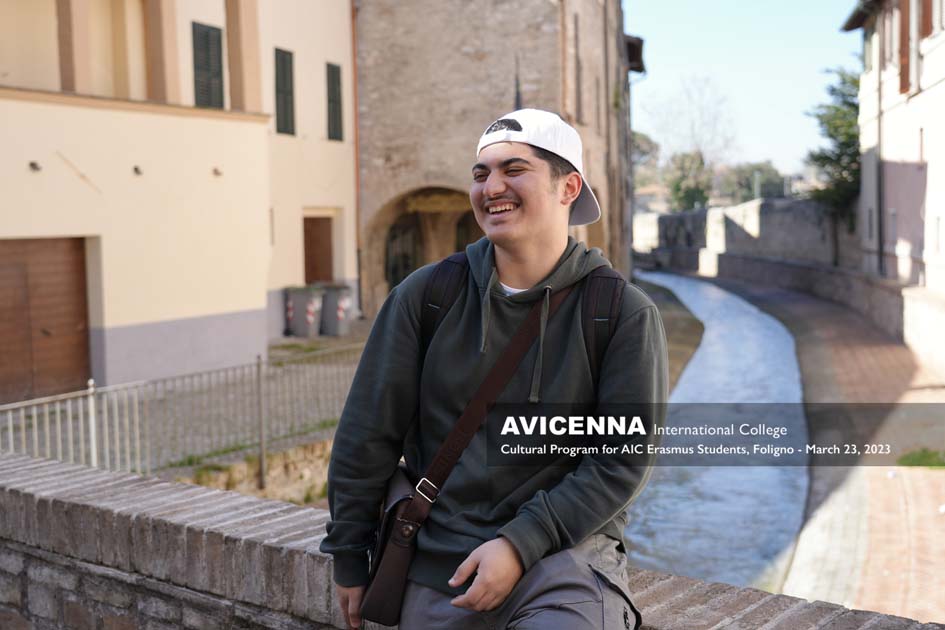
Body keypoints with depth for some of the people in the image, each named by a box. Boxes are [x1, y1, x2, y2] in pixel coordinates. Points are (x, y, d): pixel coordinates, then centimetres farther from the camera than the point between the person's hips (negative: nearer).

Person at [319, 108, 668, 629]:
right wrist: (349, 558, 7)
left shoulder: (625, 314, -5)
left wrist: (521, 544, -16)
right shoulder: (427, 295, 0)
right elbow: (368, 434, 5)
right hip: (438, 567, 3)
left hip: (564, 553, -2)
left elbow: (623, 460, -8)